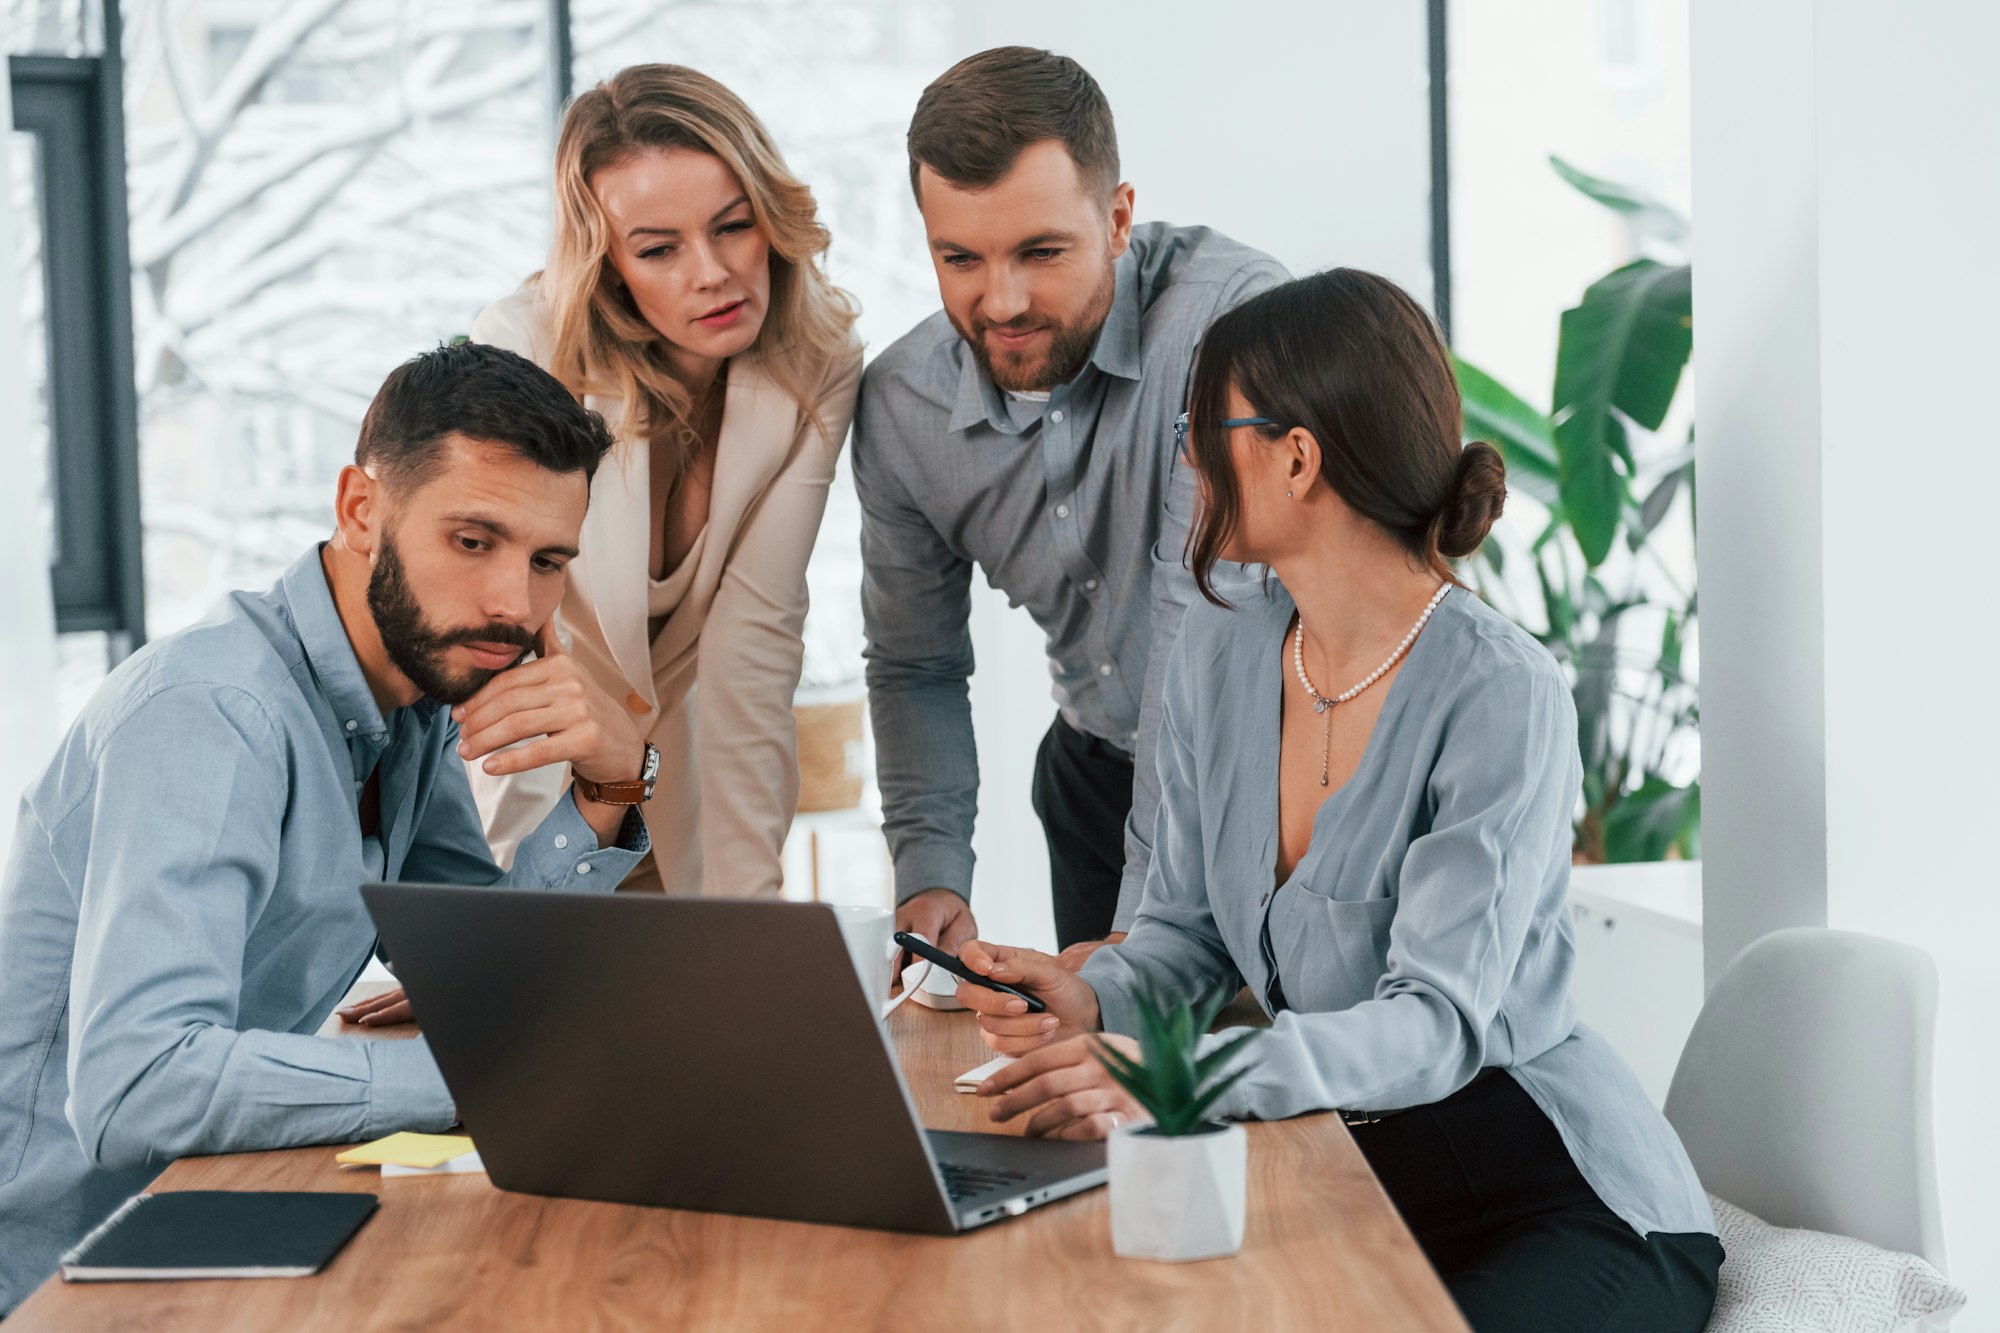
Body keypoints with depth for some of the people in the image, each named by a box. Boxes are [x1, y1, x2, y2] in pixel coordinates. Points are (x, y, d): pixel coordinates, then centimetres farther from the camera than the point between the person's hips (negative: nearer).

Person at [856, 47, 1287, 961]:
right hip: (1099, 773, 5)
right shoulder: (899, 406, -7)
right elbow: (915, 665, 7)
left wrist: (1147, 926, -30)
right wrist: (930, 876, -8)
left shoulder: (1230, 315, -26)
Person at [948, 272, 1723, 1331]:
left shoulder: (1503, 699, -20)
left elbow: (1437, 1023, -27)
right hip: (1337, 1173, 6)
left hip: (1567, 1205, -6)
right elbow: (1188, 923, 12)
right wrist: (1096, 998, -13)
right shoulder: (1217, 654, 3)